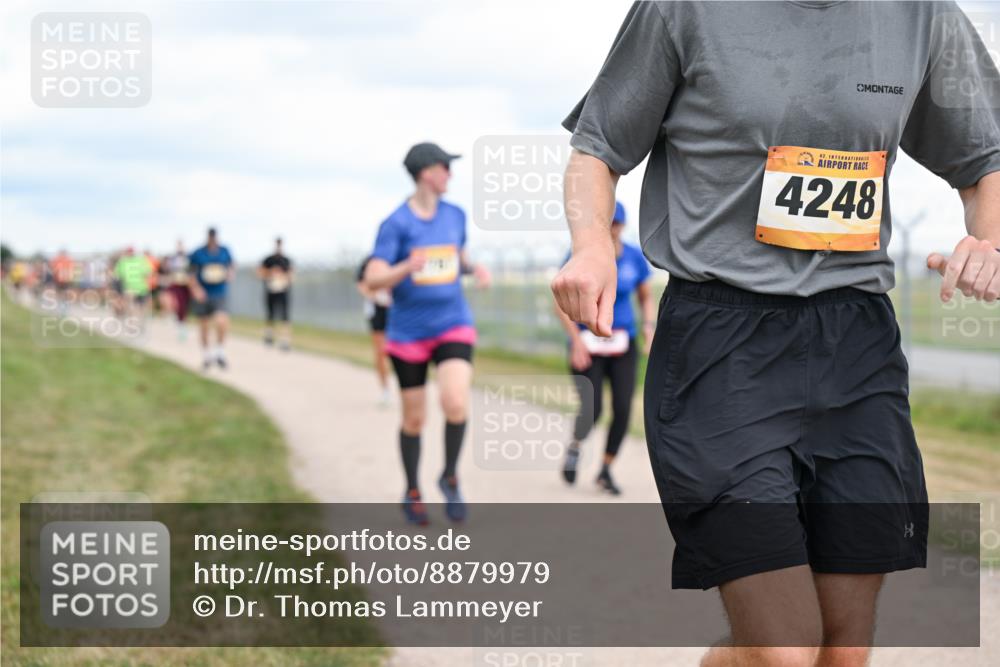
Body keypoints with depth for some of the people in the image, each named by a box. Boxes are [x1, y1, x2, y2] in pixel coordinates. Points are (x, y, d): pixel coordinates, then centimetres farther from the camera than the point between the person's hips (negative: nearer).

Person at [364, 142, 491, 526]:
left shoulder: (455, 215, 4)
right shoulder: (396, 224, -12)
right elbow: (372, 281, -18)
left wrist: (476, 270, -1)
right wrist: (407, 268, -37)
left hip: (453, 326, 2)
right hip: (408, 333, -2)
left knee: (456, 404, -21)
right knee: (414, 420, 6)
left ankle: (450, 477, 4)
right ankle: (412, 494, 29)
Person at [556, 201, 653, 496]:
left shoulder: (635, 257, 0)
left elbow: (646, 297, 14)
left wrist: (648, 326, -5)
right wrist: (576, 340, -20)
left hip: (622, 344, 3)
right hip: (587, 344, -3)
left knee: (622, 411, -7)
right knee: (592, 410, -14)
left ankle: (605, 471, 12)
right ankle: (574, 447, 19)